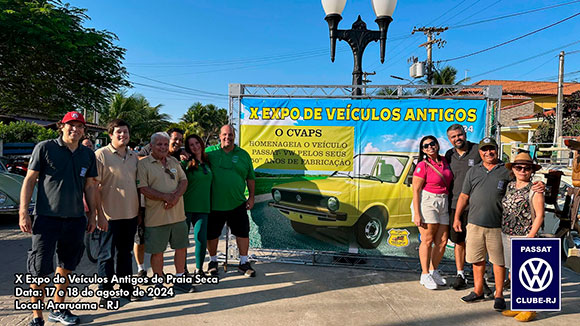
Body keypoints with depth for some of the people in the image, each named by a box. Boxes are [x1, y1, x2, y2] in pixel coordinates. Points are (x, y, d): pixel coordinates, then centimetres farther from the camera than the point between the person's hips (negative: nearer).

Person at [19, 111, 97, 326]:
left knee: (66, 267, 14)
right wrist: (23, 212, -7)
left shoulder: (88, 155, 8)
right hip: (47, 217, -4)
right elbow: (29, 180, -2)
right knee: (40, 269, -1)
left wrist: (92, 215, 13)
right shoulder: (45, 148, -3)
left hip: (75, 219, 4)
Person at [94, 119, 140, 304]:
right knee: (107, 255, 5)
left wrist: (140, 211, 14)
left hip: (131, 214, 6)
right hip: (110, 216, -6)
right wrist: (99, 214, -16)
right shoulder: (101, 155, -8)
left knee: (126, 253, 17)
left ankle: (126, 288, 30)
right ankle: (106, 294, 17)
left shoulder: (133, 157, 11)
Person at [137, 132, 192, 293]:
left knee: (181, 247, 12)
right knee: (157, 251, 5)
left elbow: (184, 180, 8)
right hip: (156, 217, -5)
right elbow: (143, 189, -12)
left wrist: (176, 196, -11)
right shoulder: (143, 164, -4)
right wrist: (165, 197, -19)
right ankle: (159, 283, 22)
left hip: (178, 214, 5)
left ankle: (179, 280, 28)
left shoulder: (174, 161, 12)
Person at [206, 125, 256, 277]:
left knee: (243, 232, 6)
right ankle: (213, 261, 33)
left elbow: (250, 178, 10)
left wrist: (251, 197, 6)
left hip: (237, 204, 1)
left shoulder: (243, 154, 6)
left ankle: (243, 263, 23)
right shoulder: (210, 152, 1)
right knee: (212, 234, 11)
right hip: (214, 203, -1)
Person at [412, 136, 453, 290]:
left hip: (444, 203, 6)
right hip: (427, 202, -6)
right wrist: (416, 214, -15)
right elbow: (416, 191, -10)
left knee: (442, 241, 6)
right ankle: (425, 275, 10)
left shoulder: (444, 161, 11)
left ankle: (433, 270, 24)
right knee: (427, 240, -2)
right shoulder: (422, 165, -8)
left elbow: (449, 183, 26)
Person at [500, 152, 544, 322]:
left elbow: (539, 216, -10)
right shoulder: (510, 186, 9)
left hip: (524, 237, -6)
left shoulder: (535, 190, -8)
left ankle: (530, 309, 16)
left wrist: (529, 237, -16)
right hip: (507, 235, 6)